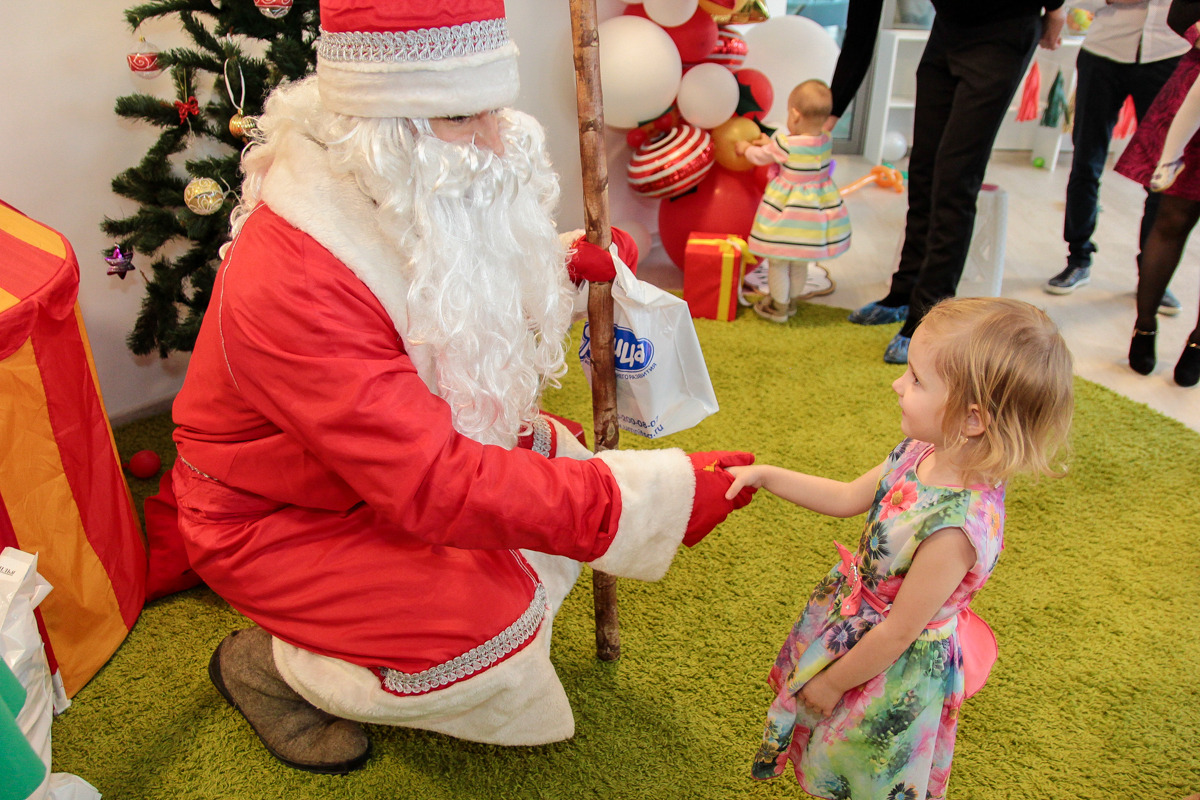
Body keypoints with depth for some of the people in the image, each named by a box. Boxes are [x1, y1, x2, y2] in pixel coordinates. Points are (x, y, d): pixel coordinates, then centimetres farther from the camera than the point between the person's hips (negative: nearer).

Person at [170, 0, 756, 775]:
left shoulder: (430, 207, -10)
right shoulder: (289, 288, -38)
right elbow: (435, 488, -41)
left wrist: (561, 264, -8)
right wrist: (660, 494, -40)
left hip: (397, 458, 8)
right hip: (277, 516, -8)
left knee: (561, 459, 0)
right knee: (496, 624, -21)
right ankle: (266, 664, 3)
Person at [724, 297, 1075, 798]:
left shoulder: (955, 526, -38)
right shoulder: (922, 453, -15)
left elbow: (898, 632, -25)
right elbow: (849, 498, 3)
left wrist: (833, 682, -11)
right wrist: (765, 475, 2)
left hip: (894, 667, -7)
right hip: (859, 616, 7)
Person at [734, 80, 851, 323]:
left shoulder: (785, 144, -24)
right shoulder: (826, 141, -6)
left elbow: (761, 157, -4)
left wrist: (746, 148, 18)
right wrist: (770, 144, 24)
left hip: (787, 208, -7)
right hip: (818, 207, 7)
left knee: (778, 262, 10)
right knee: (800, 262, 23)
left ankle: (778, 307, 22)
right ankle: (791, 301, 40)